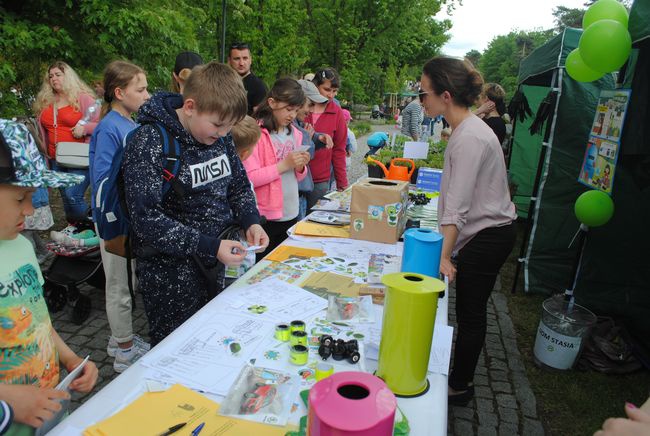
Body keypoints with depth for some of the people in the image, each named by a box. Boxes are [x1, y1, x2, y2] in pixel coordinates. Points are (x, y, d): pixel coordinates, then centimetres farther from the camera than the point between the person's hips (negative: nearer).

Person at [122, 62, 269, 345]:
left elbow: (239, 185, 12)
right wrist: (210, 246, -27)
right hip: (169, 273, -6)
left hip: (211, 267, 7)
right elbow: (146, 218, -24)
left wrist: (250, 221, -7)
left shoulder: (218, 135, 1)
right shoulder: (150, 143, -19)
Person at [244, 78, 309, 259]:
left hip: (291, 214, 6)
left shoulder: (294, 133, 9)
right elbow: (249, 178, -19)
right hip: (265, 217, -6)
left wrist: (301, 167, -5)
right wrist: (284, 164, -21)